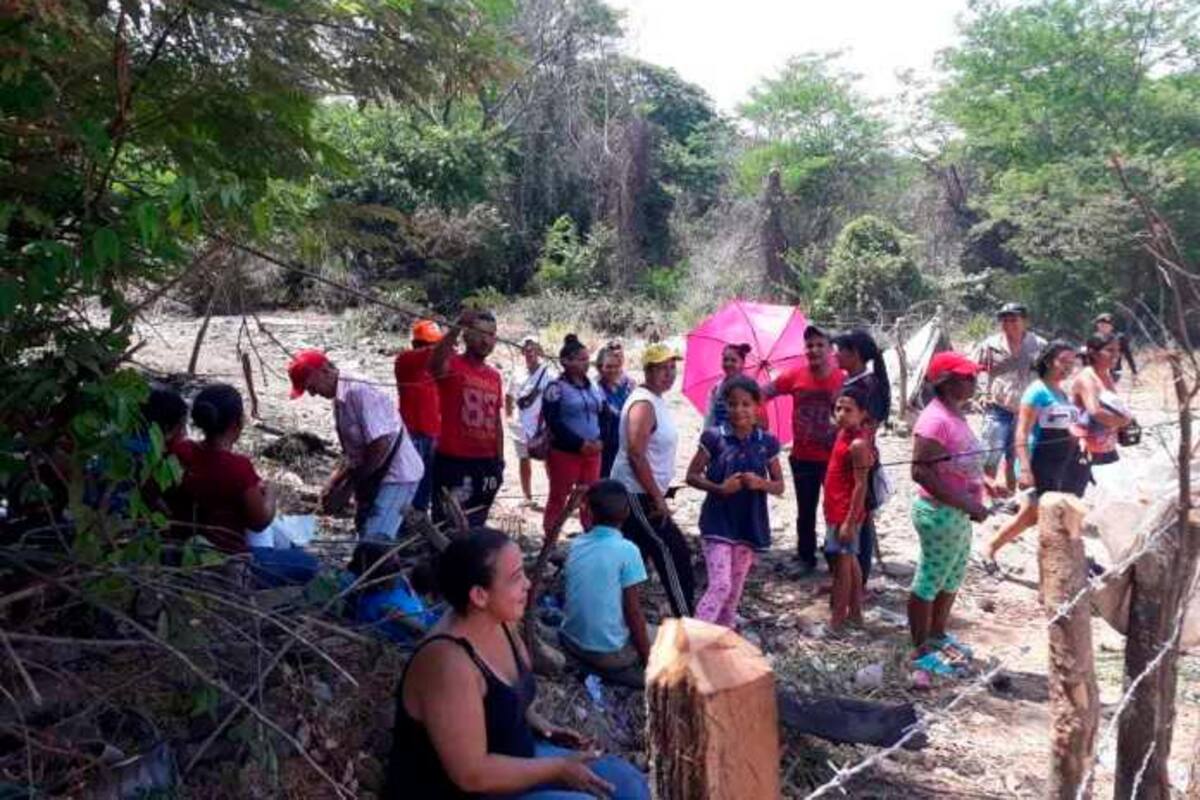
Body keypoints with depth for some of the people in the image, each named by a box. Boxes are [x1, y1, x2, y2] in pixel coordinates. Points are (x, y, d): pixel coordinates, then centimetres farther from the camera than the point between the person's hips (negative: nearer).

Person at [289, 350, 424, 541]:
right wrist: (333, 484, 7)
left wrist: (347, 486, -17)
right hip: (374, 478, 10)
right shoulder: (340, 400, 9)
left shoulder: (360, 393, -20)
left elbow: (381, 446, -25)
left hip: (396, 477, -10)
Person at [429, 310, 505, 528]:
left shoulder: (495, 376, 12)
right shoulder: (452, 364, -7)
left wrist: (499, 461, 14)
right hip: (453, 462, -6)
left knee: (476, 523, 15)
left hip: (486, 463, 6)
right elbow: (434, 365, -32)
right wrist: (456, 328, -44)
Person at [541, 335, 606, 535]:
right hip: (564, 452, -6)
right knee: (558, 498, 2)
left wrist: (600, 441, -4)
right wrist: (580, 443, -19)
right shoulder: (556, 387, -9)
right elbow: (553, 422, -16)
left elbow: (605, 415, 14)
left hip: (592, 452, 6)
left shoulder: (594, 387, 10)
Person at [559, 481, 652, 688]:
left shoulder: (575, 545, 1)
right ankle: (615, 670, 3)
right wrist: (648, 661, -4)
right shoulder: (627, 550, -16)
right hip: (610, 652, -6)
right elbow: (633, 613, -14)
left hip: (571, 644, 6)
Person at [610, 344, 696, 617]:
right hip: (638, 494, -10)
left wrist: (657, 495, 18)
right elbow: (636, 455, -25)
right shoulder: (644, 403, -19)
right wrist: (658, 498, -21)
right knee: (675, 552, -6)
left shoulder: (655, 400, 12)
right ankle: (685, 620, 1)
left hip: (636, 493, 10)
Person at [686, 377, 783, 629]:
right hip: (718, 523, -3)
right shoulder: (714, 437, -7)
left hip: (750, 525, 3)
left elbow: (779, 486, 6)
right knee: (720, 584, -14)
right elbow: (692, 475, -3)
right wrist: (719, 488, -19)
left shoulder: (767, 443, 0)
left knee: (735, 589, 13)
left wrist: (761, 483, -15)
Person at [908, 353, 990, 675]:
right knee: (929, 583, 3)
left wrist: (986, 484, 9)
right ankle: (921, 651, 16)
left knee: (952, 580, 22)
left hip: (958, 513, 10)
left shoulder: (955, 414, 7)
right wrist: (967, 504, -27)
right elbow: (922, 472, -28)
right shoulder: (935, 419, -23)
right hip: (940, 513, -10)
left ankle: (938, 636, 40)